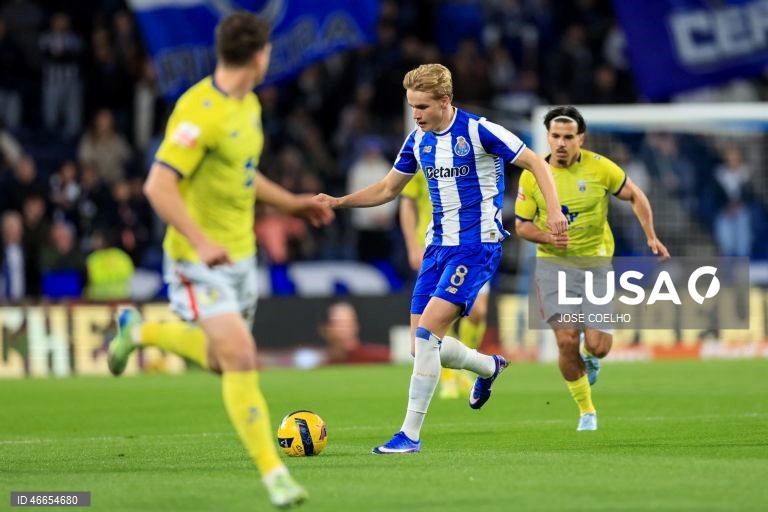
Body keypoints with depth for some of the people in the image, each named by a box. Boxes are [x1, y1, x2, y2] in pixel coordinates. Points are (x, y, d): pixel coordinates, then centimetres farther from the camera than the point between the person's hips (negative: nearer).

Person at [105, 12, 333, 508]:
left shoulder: (249, 105, 8)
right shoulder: (200, 112, -22)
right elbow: (158, 186, -27)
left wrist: (292, 202, 19)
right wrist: (201, 241, -34)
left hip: (239, 254, 9)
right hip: (199, 259, -9)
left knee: (224, 361, 17)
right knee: (241, 356, -16)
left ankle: (139, 332, 40)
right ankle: (272, 472, -10)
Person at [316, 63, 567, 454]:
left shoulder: (479, 131, -12)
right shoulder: (418, 140, 7)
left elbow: (535, 163, -7)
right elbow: (388, 189, 18)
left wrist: (554, 210, -19)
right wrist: (338, 202, 4)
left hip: (476, 246, -7)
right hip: (438, 246, 7)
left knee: (426, 332, -20)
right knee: (421, 346, 5)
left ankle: (410, 434, -14)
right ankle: (489, 367, 37)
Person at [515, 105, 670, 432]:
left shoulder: (600, 168, -9)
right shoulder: (531, 175, -6)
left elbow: (636, 197, 5)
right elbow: (521, 224, 2)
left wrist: (651, 237, -5)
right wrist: (547, 237, -17)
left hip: (596, 260, 0)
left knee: (598, 345, -10)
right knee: (566, 341, -12)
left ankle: (590, 355, 32)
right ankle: (586, 411, 9)